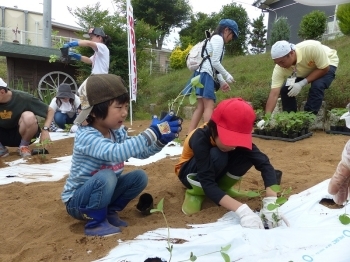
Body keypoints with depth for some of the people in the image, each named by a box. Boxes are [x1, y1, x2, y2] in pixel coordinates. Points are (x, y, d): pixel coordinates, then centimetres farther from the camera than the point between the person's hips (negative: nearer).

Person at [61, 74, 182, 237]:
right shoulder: (86, 136, -29)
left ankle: (110, 212, 7)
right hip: (76, 200, -7)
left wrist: (161, 139, -18)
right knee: (106, 176, -35)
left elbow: (141, 153, 0)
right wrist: (151, 133, -47)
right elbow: (116, 153, -46)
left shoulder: (118, 132, -4)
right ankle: (95, 223, -12)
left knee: (139, 177, -9)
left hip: (101, 193, 7)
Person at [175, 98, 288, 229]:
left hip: (216, 170, 4)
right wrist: (242, 210, -55)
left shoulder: (236, 136, -25)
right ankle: (195, 193, -12)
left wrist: (271, 202, -46)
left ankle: (222, 187, -3)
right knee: (217, 156, -38)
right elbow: (207, 183, -44)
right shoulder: (200, 138, -38)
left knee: (247, 155, -26)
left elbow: (264, 163, -31)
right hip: (191, 172, -4)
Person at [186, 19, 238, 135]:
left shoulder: (214, 39, 28)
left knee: (200, 107, 3)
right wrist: (227, 75, -1)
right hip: (205, 74, -9)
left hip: (202, 73, 9)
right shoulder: (218, 39, -2)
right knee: (209, 106, -15)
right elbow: (215, 62, -12)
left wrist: (222, 81, 19)